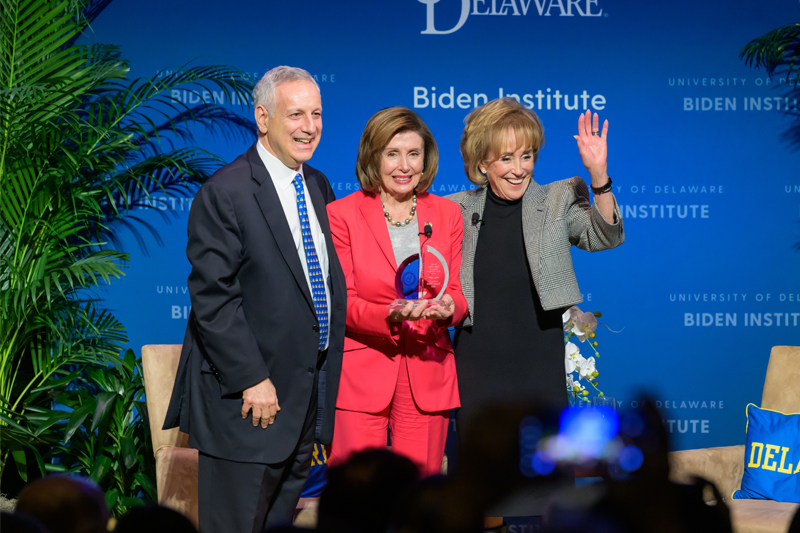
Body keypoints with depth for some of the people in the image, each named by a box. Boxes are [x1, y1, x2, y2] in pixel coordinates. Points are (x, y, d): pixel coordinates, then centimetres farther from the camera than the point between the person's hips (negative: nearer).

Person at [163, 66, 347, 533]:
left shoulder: (319, 187, 12)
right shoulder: (225, 193, -13)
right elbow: (213, 298, -18)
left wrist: (327, 379, 11)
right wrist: (252, 380, -20)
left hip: (307, 397, 8)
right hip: (247, 398, -7)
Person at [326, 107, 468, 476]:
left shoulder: (447, 214, 12)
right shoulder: (341, 215, 1)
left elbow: (457, 294, 11)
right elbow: (341, 302, -3)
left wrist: (448, 308, -13)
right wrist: (390, 315, -21)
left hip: (427, 373, 3)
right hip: (360, 373, -3)